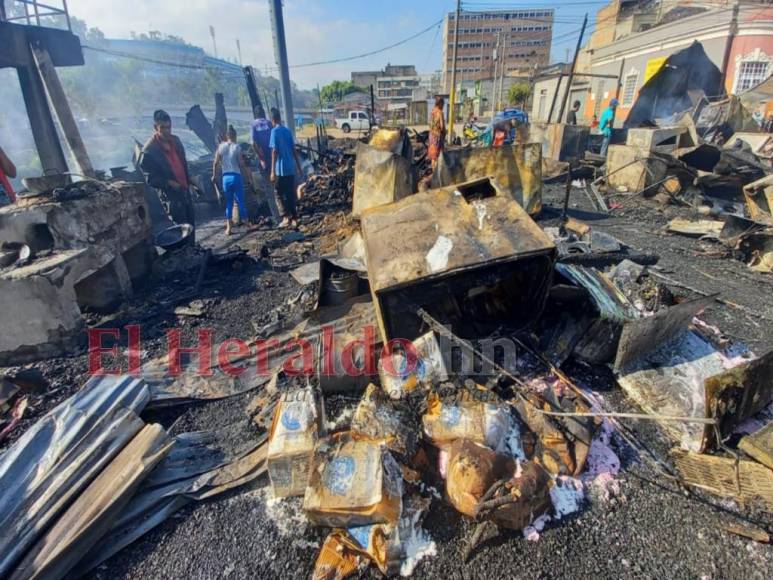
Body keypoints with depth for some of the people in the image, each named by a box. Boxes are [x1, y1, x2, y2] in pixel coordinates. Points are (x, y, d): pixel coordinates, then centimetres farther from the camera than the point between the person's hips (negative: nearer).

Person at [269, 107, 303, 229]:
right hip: (290, 168, 6)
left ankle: (286, 217, -4)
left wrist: (273, 171, -13)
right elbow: (294, 150, 12)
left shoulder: (275, 131, -8)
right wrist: (298, 166, 18)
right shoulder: (287, 130, 11)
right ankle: (294, 218, 10)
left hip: (281, 169, -6)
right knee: (291, 194, 10)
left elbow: (274, 151, -13)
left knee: (280, 194, 4)